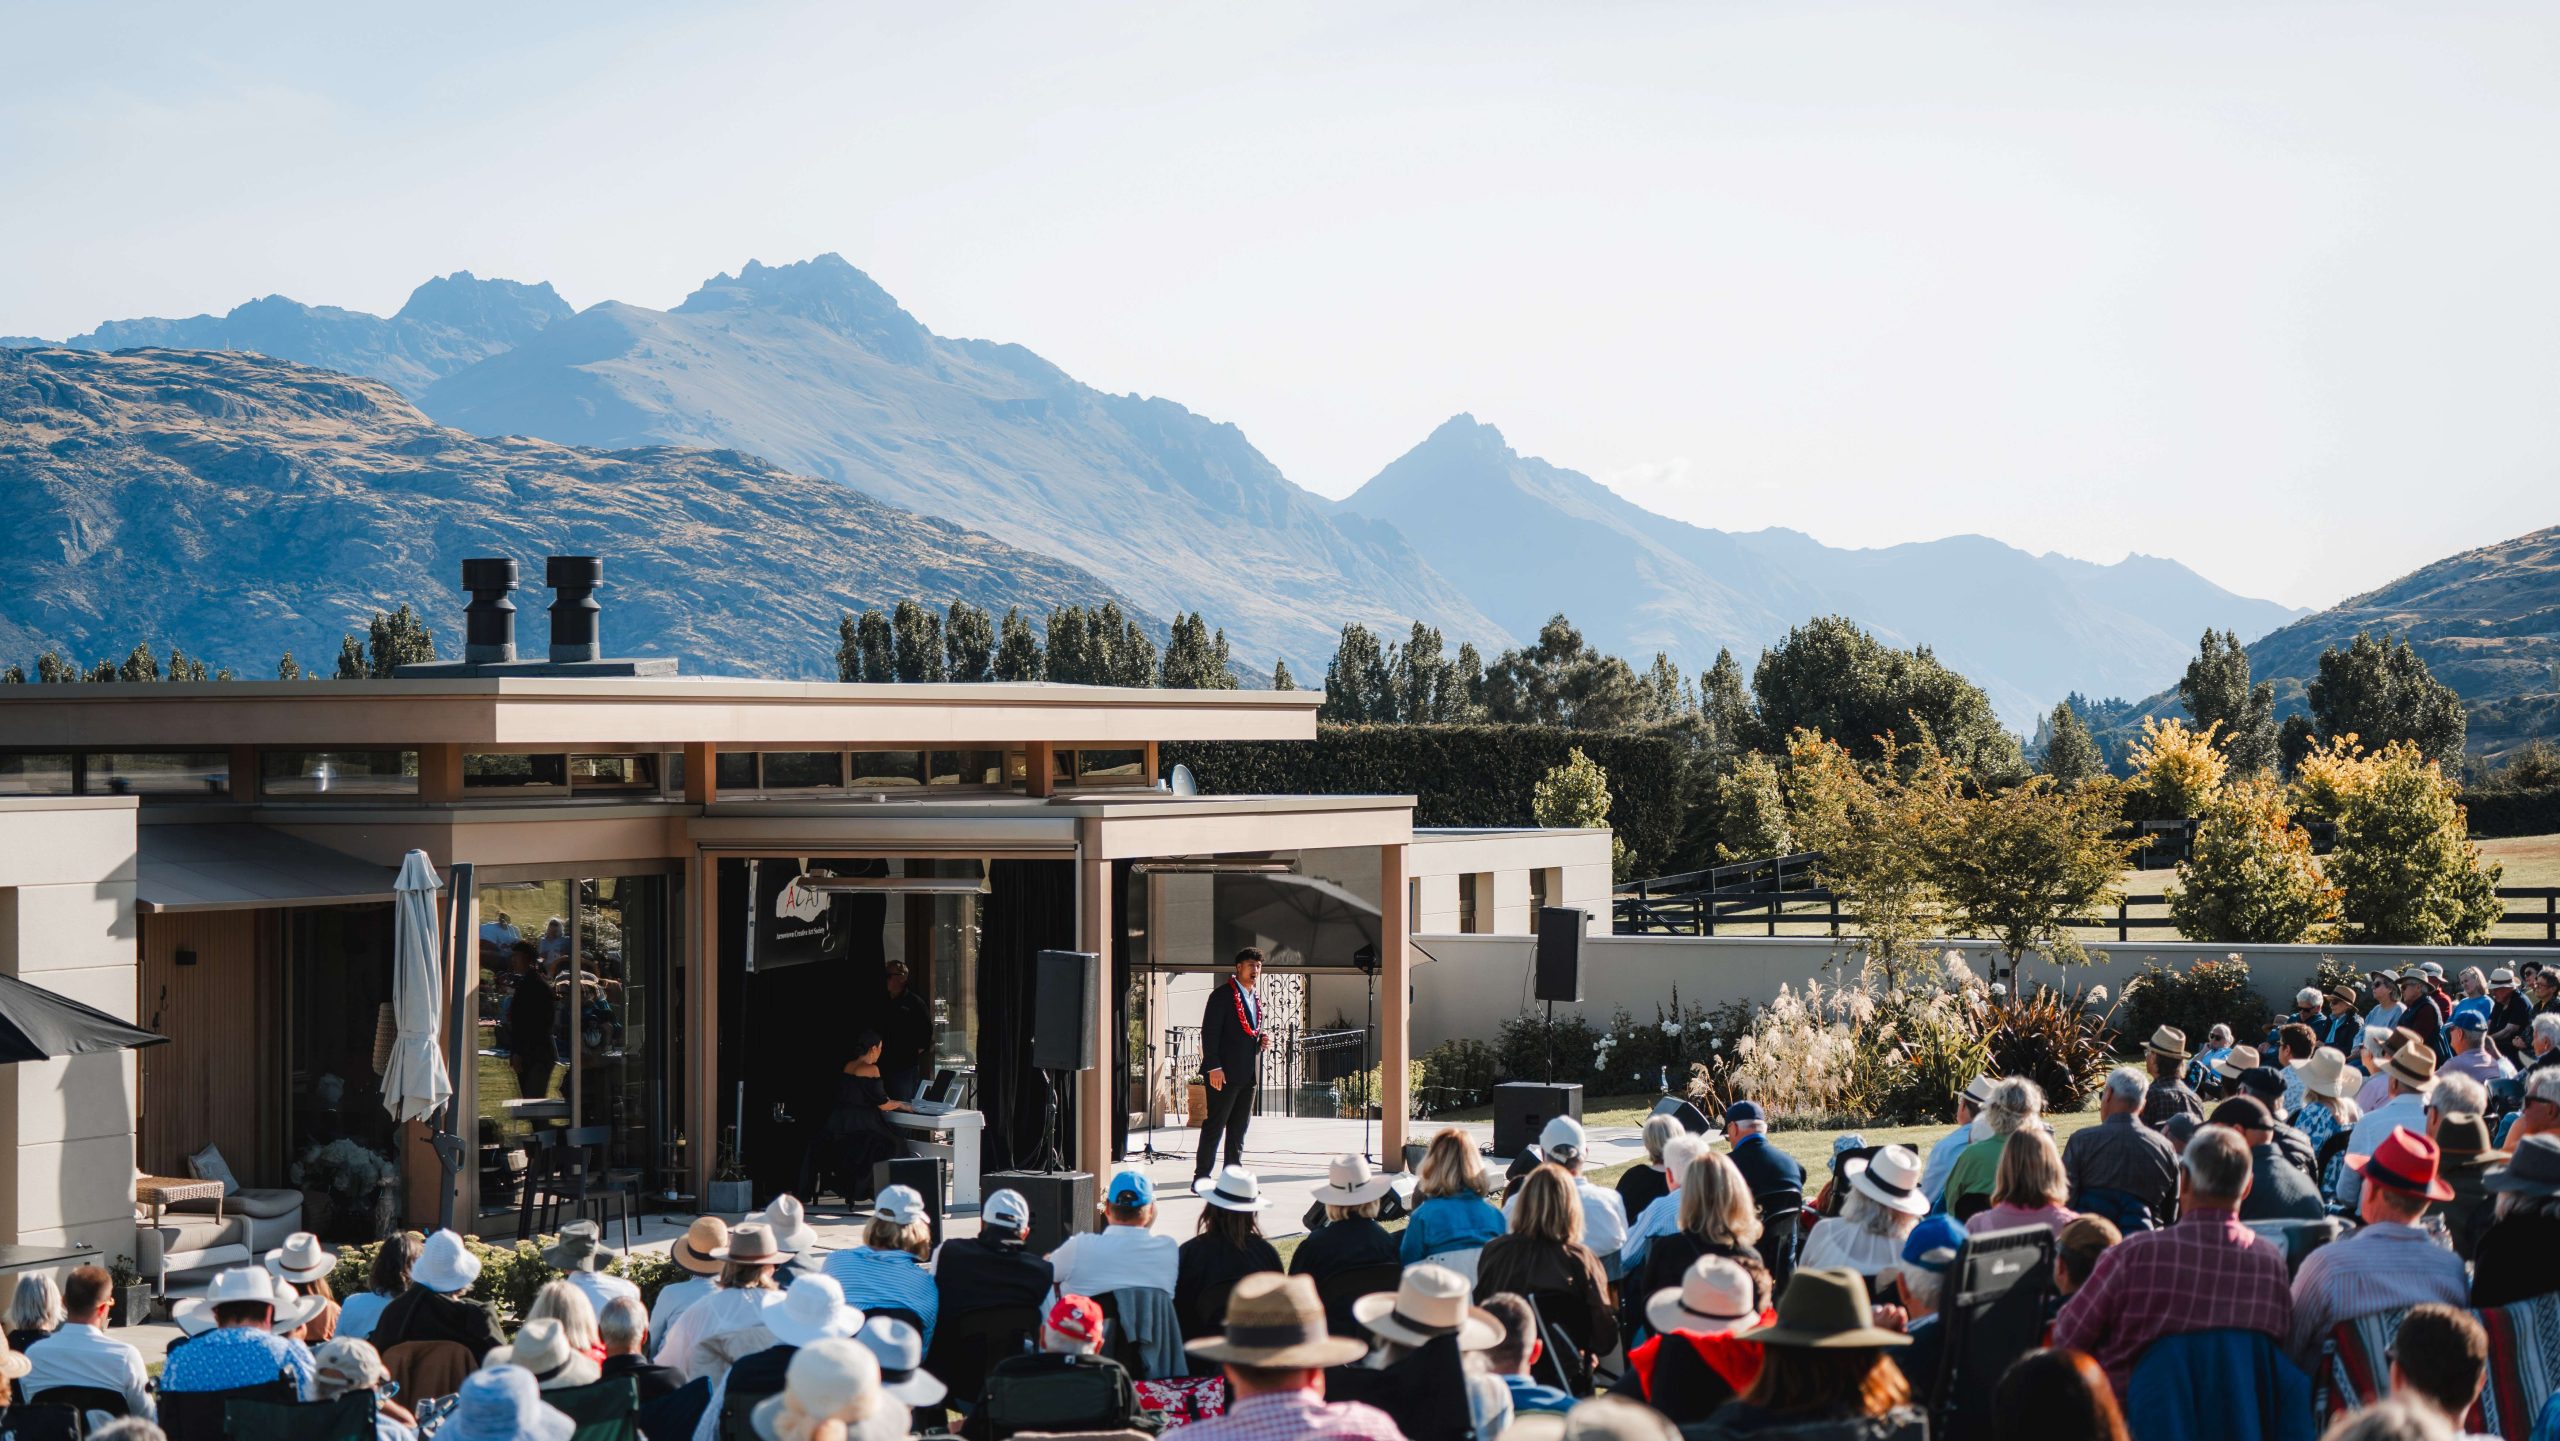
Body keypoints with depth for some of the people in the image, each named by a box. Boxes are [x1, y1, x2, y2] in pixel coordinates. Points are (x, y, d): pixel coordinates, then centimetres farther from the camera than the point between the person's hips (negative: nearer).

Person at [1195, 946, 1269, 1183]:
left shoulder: (1256, 999, 19)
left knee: (1239, 1128, 9)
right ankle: (1201, 1177, -2)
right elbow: (1209, 1032, -12)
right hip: (1225, 1073, -8)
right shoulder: (1222, 994, -6)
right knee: (1214, 1126, -6)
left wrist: (1262, 1041, 5)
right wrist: (1213, 1067, -18)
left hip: (1248, 1073, 8)